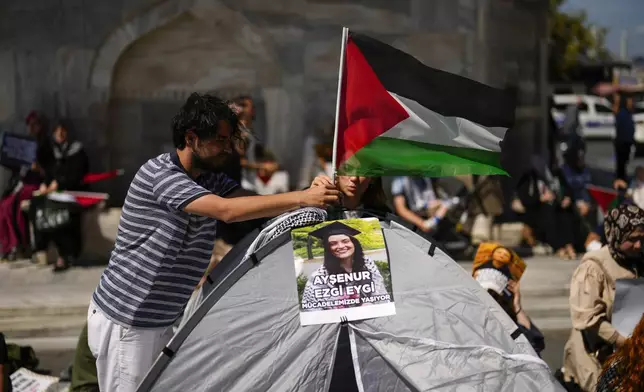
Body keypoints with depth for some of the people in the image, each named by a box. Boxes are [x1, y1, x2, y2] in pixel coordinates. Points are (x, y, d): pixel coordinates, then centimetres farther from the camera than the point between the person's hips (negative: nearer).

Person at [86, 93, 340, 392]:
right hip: (125, 322, -8)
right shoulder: (158, 173, -21)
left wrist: (313, 194, -23)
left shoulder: (210, 179, 5)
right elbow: (227, 210, -31)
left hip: (163, 320, 8)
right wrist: (301, 199, -32)